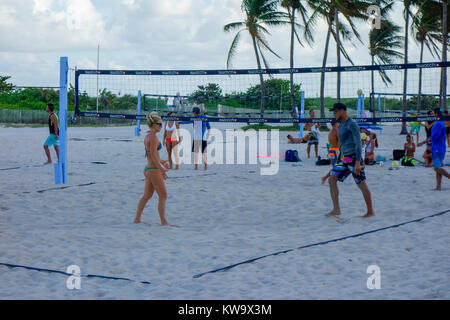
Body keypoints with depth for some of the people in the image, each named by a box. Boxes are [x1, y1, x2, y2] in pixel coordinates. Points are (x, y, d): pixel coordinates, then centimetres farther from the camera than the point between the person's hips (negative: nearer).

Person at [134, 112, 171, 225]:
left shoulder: (147, 136, 11)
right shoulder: (153, 137, -17)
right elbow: (153, 155, -21)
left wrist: (160, 162, 29)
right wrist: (162, 169, -22)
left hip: (148, 169, 9)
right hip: (154, 170, -9)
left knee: (147, 195, 16)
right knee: (163, 196, -1)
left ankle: (137, 218, 19)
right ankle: (163, 221, 3)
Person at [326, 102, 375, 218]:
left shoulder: (352, 124, -12)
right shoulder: (341, 125, 16)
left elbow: (358, 143, -18)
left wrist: (358, 163, -24)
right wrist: (340, 158, 25)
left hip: (353, 158, -9)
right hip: (344, 158, 9)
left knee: (361, 184, -2)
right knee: (332, 179, 0)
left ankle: (370, 211, 7)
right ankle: (336, 210, 0)